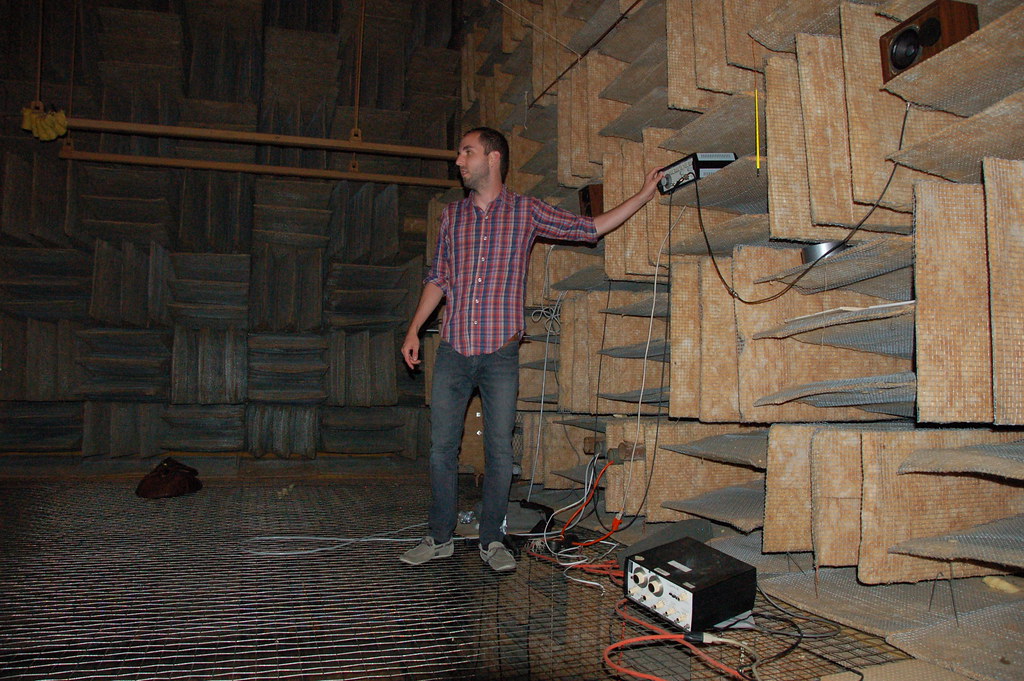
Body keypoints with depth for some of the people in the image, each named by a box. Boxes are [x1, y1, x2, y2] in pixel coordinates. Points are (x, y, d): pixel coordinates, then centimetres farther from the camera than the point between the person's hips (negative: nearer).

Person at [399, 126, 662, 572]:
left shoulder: (527, 211, 5)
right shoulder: (452, 214, 13)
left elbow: (590, 228, 9)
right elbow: (438, 278, 16)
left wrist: (644, 195, 6)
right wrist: (413, 330, 10)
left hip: (500, 354, -2)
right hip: (452, 351, 3)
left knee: (499, 451, 1)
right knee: (442, 447, 5)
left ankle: (492, 540, 16)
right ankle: (440, 538, 18)